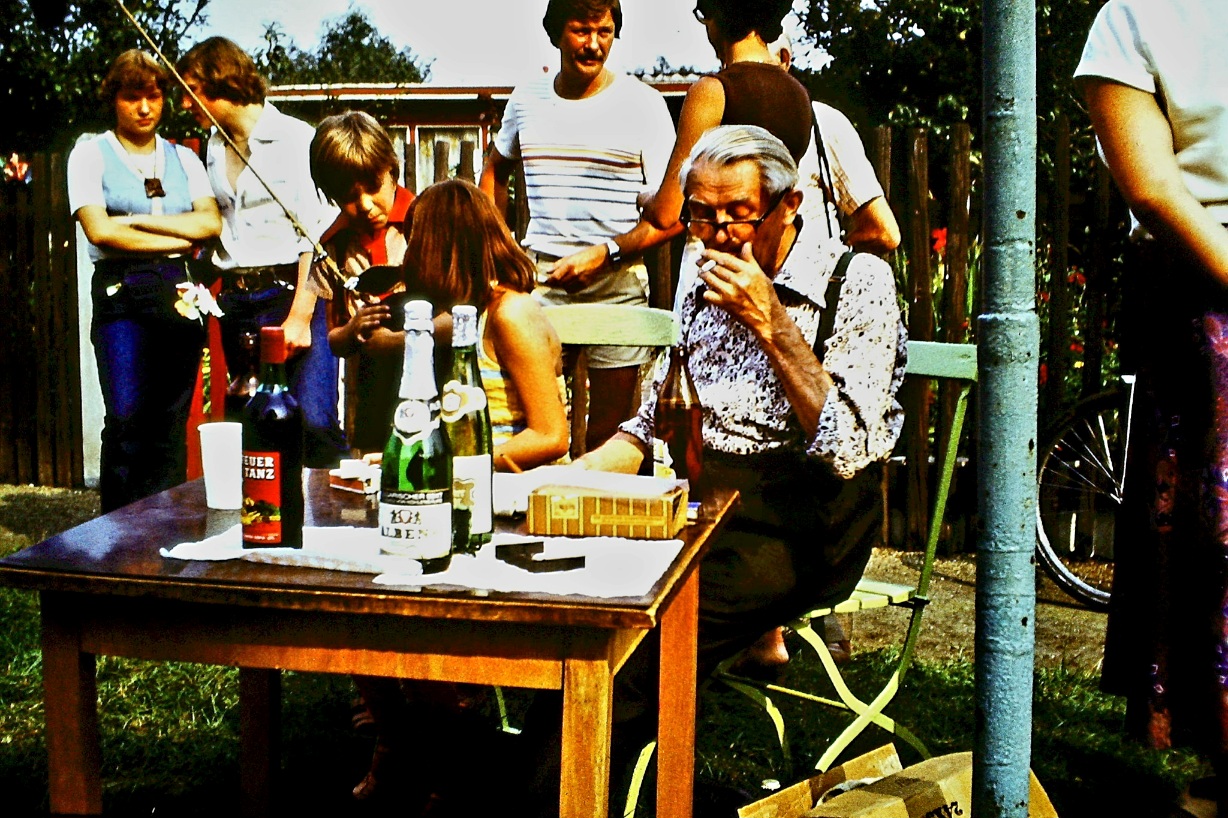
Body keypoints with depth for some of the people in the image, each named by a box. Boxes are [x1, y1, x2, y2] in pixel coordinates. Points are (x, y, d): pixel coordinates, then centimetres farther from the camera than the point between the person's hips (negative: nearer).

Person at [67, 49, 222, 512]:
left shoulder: (183, 158, 18)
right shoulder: (91, 154, 8)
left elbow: (210, 222, 3)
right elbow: (99, 230, -6)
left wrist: (139, 220, -5)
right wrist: (177, 240, -3)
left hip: (178, 293, 3)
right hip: (120, 294, -3)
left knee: (171, 424, 1)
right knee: (126, 420, -12)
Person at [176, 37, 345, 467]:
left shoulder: (295, 138, -4)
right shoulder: (215, 146, 18)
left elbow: (318, 235, -11)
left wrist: (300, 316, -18)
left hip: (288, 291, -7)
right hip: (235, 300, 7)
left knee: (314, 423, -15)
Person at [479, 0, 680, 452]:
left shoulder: (643, 105, 0)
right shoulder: (526, 100, 11)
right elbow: (495, 169, 31)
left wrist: (604, 254, -18)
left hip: (617, 281, -2)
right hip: (538, 277, 3)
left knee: (609, 439, 1)